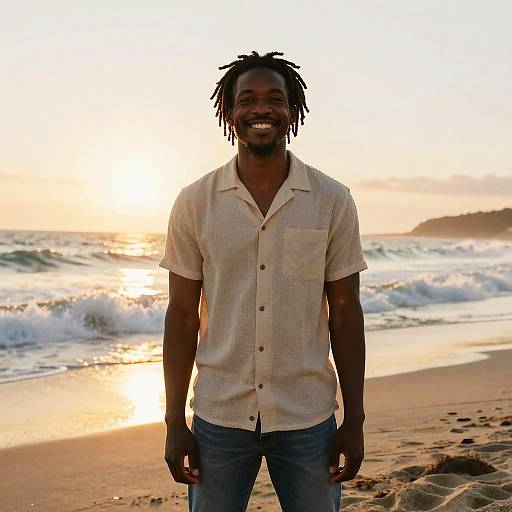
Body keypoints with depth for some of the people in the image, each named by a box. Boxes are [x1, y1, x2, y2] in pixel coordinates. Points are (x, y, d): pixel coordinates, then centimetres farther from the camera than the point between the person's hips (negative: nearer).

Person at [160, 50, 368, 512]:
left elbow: (345, 314, 0)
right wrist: (175, 422, -1)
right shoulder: (195, 202, -3)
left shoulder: (333, 201, -3)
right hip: (218, 417, 0)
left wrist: (355, 421, 0)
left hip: (308, 420, 0)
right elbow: (183, 315, 0)